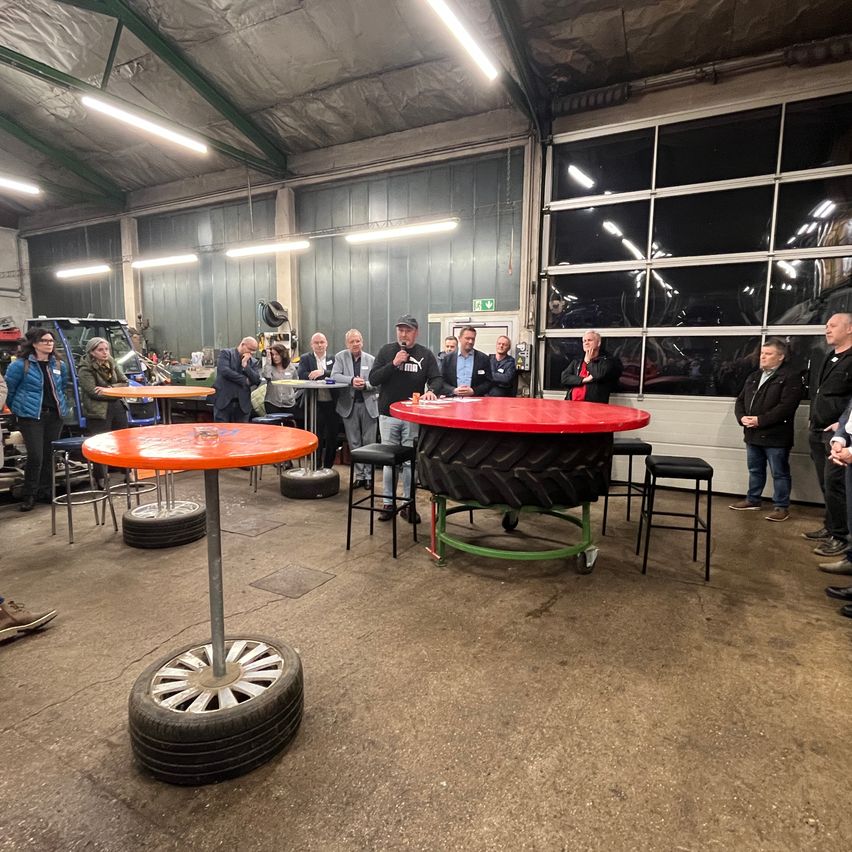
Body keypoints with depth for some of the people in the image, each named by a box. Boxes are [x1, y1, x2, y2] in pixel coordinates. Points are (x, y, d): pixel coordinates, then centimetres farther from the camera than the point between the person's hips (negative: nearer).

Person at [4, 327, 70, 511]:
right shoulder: (20, 365, -7)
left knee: (49, 454, 9)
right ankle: (28, 495, 5)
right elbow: (9, 389, 1)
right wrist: (17, 408, 8)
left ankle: (45, 492, 20)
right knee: (35, 456, -9)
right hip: (31, 416, -5)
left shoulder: (59, 365, 9)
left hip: (55, 415, 5)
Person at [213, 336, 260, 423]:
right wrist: (245, 380, -8)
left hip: (242, 403, 3)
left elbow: (257, 381, 1)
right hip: (224, 400, -3)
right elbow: (224, 371, -14)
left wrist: (245, 365, -7)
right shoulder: (226, 353, 3)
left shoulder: (252, 361, 13)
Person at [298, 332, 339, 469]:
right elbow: (302, 375, -11)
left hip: (331, 403, 2)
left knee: (332, 437, 8)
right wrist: (325, 377, -17)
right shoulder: (305, 358, 5)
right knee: (316, 437, 4)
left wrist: (322, 373, -21)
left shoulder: (333, 358, 9)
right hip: (315, 404, -2)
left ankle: (328, 467, 23)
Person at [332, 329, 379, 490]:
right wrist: (352, 380, -22)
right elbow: (334, 376, -7)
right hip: (349, 405, 1)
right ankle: (359, 475, 16)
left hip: (368, 404, 0)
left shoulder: (371, 359, 4)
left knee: (369, 442, 4)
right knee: (354, 443, 7)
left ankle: (368, 475, 15)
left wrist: (365, 385, -19)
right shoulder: (341, 357, 3)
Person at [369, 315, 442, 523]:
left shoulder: (425, 354, 3)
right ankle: (388, 503, 17)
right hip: (388, 415, 0)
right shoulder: (386, 351, 3)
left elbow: (437, 379, -2)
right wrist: (393, 363, -16)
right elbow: (373, 379, -3)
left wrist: (432, 391, -25)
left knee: (411, 462, 5)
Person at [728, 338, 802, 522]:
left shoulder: (790, 377, -10)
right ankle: (752, 500, 31)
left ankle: (781, 507, 12)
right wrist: (742, 417, -6)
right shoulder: (754, 376, 15)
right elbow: (740, 400, 14)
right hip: (753, 434, 8)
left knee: (779, 473, 3)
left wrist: (760, 420, -22)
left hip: (776, 436, -7)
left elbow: (786, 406, -20)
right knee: (755, 470, 18)